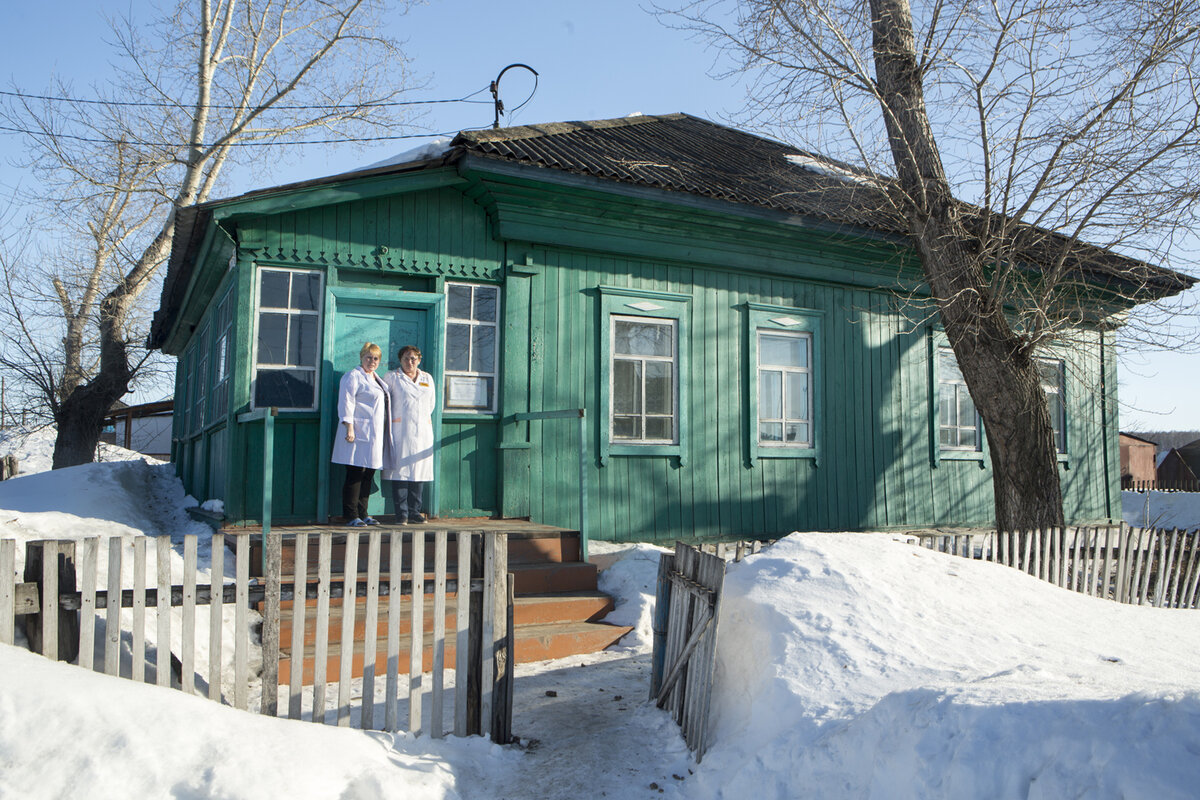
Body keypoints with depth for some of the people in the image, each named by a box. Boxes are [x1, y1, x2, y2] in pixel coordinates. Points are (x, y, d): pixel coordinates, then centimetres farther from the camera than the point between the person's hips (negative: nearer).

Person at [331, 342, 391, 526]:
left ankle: (362, 514, 15)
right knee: (355, 475, -7)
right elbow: (346, 403, -12)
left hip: (374, 434, 8)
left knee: (368, 475, 9)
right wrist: (349, 428, -19)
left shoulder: (376, 378, 22)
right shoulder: (353, 376, -4)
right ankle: (351, 516, -3)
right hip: (358, 433, -8)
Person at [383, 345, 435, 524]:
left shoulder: (427, 378, 15)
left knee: (419, 470, 3)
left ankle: (414, 511, 9)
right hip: (400, 430, -4)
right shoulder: (392, 377, 4)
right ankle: (401, 513, -4)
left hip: (422, 431, 4)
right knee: (401, 470, -8)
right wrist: (395, 417, 9)